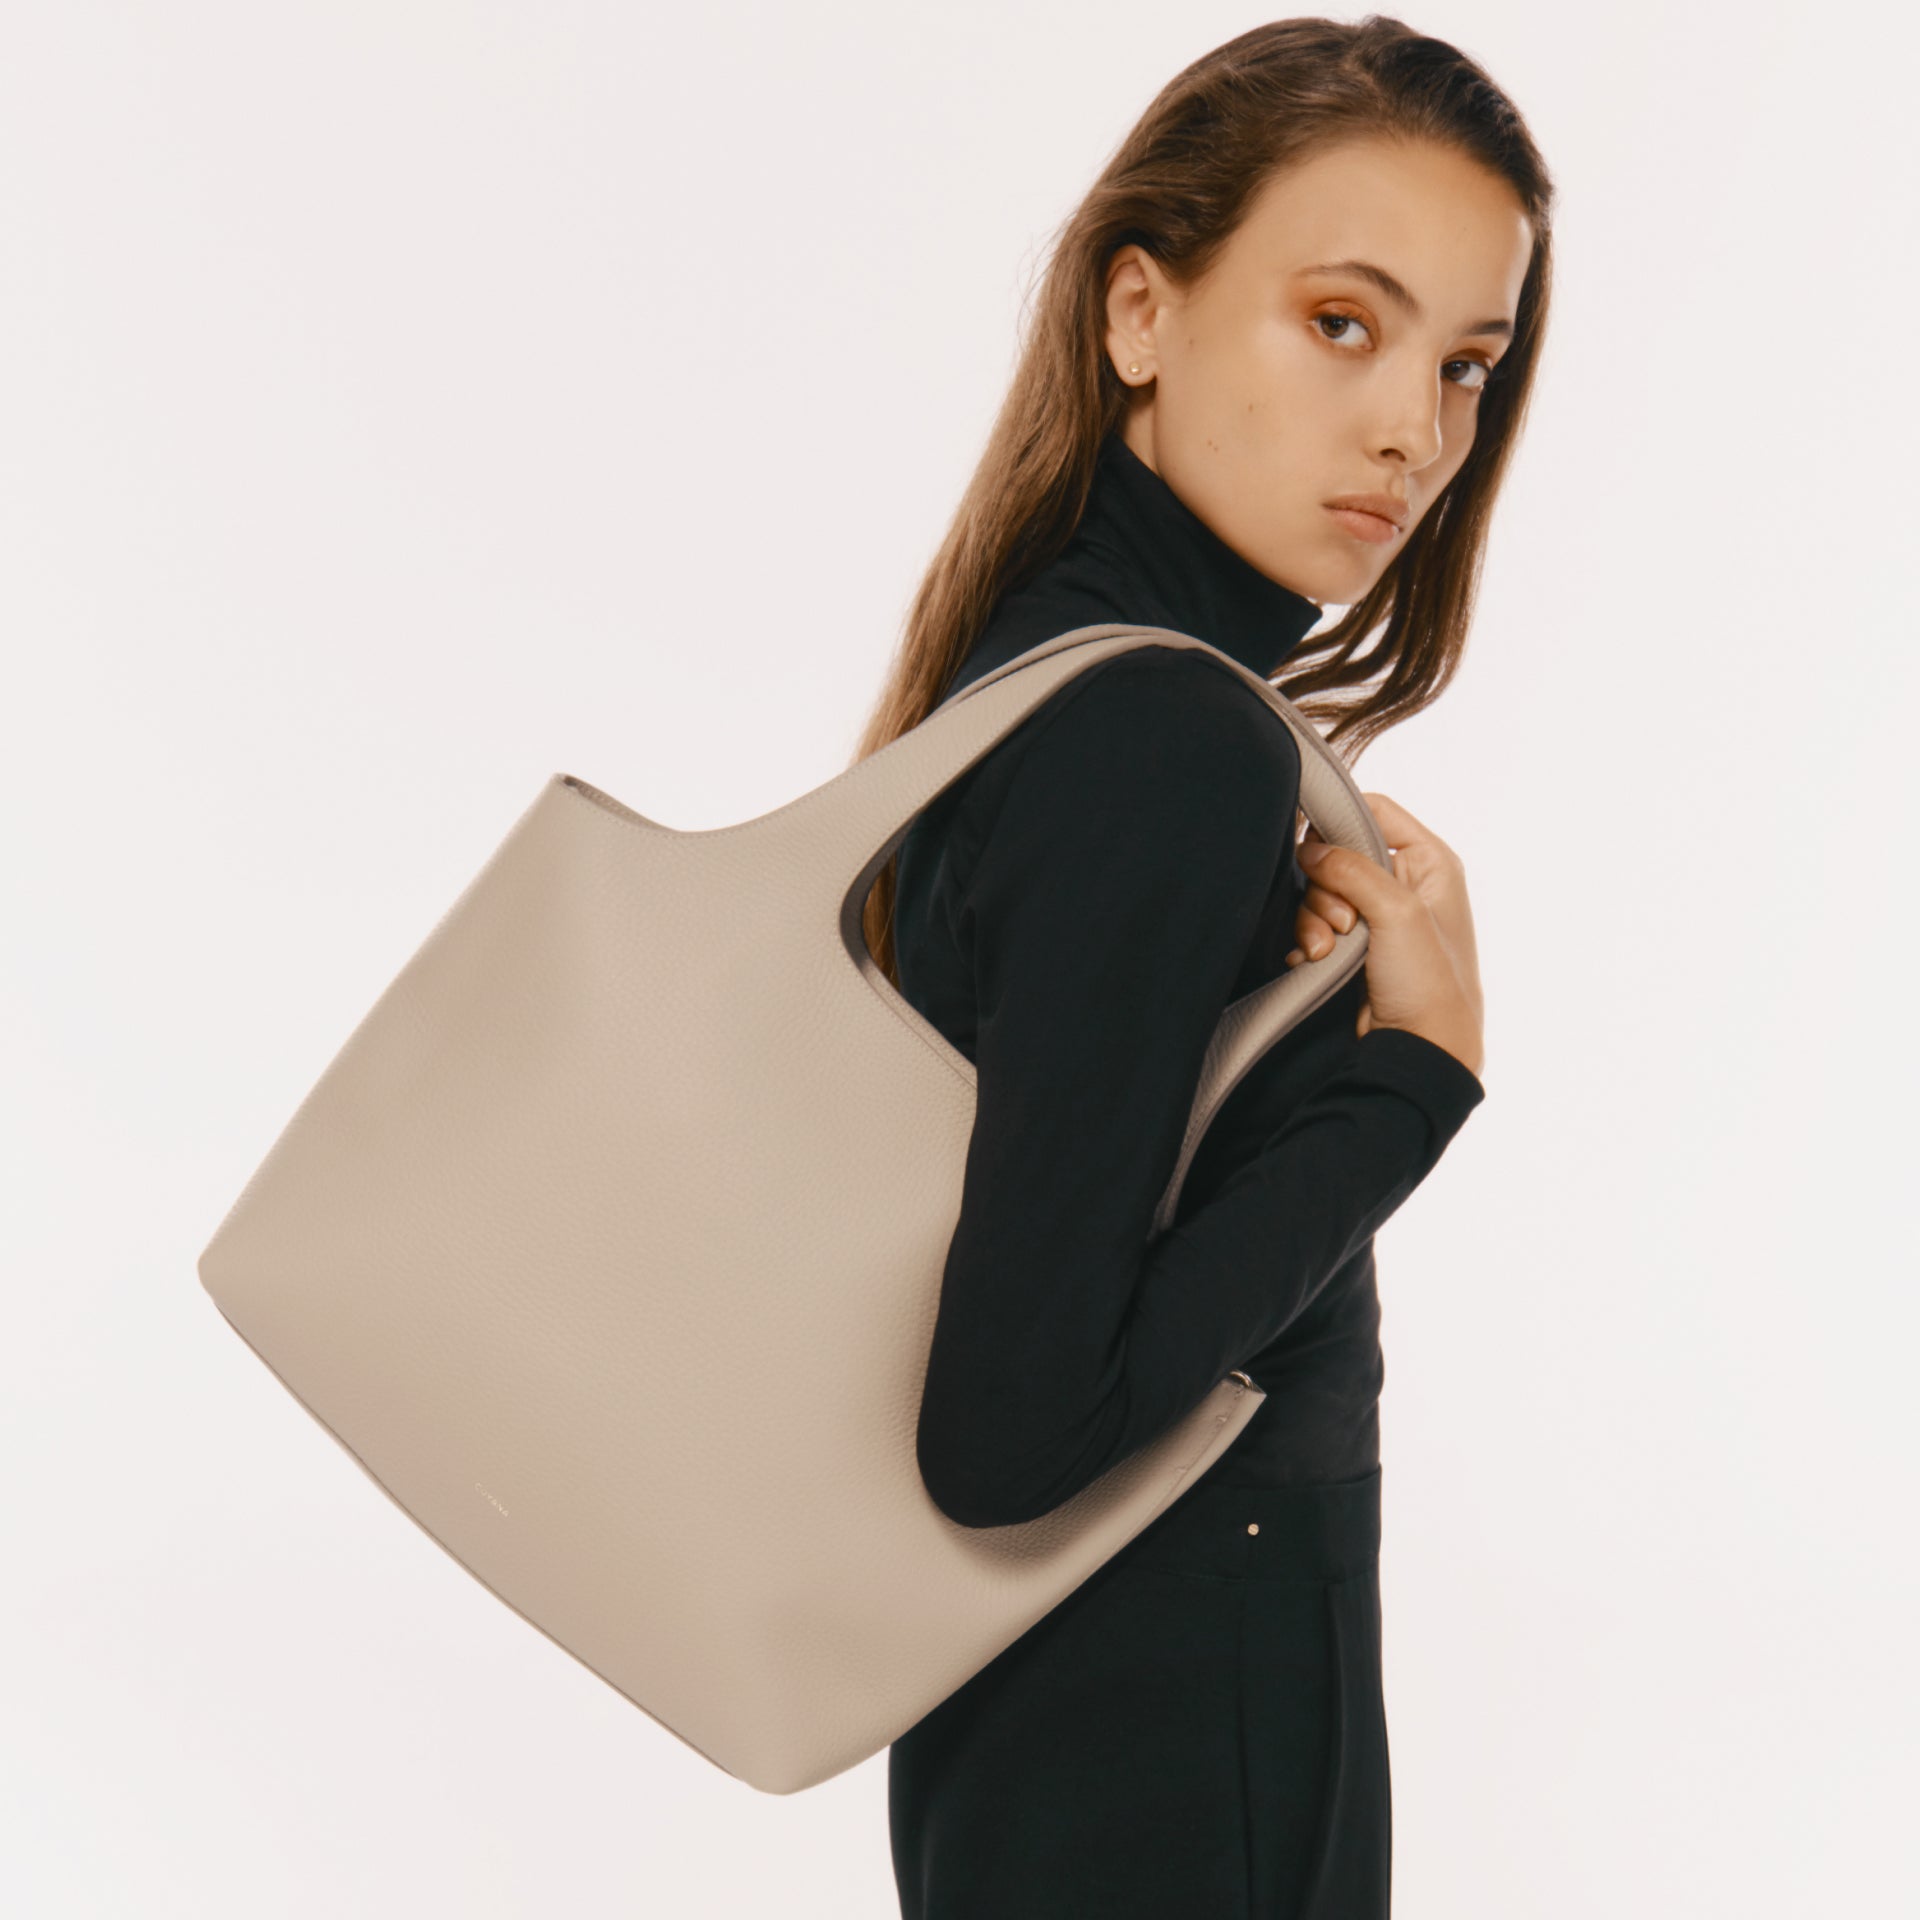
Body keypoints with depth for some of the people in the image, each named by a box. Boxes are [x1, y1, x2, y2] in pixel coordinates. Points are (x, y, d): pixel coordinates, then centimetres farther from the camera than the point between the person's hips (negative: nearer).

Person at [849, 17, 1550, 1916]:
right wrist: (1417, 1070, -21)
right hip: (1174, 1763, -9)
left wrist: (1271, 960, -4)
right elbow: (1008, 1432, -27)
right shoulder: (1186, 748, -24)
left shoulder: (1034, 660, 3)